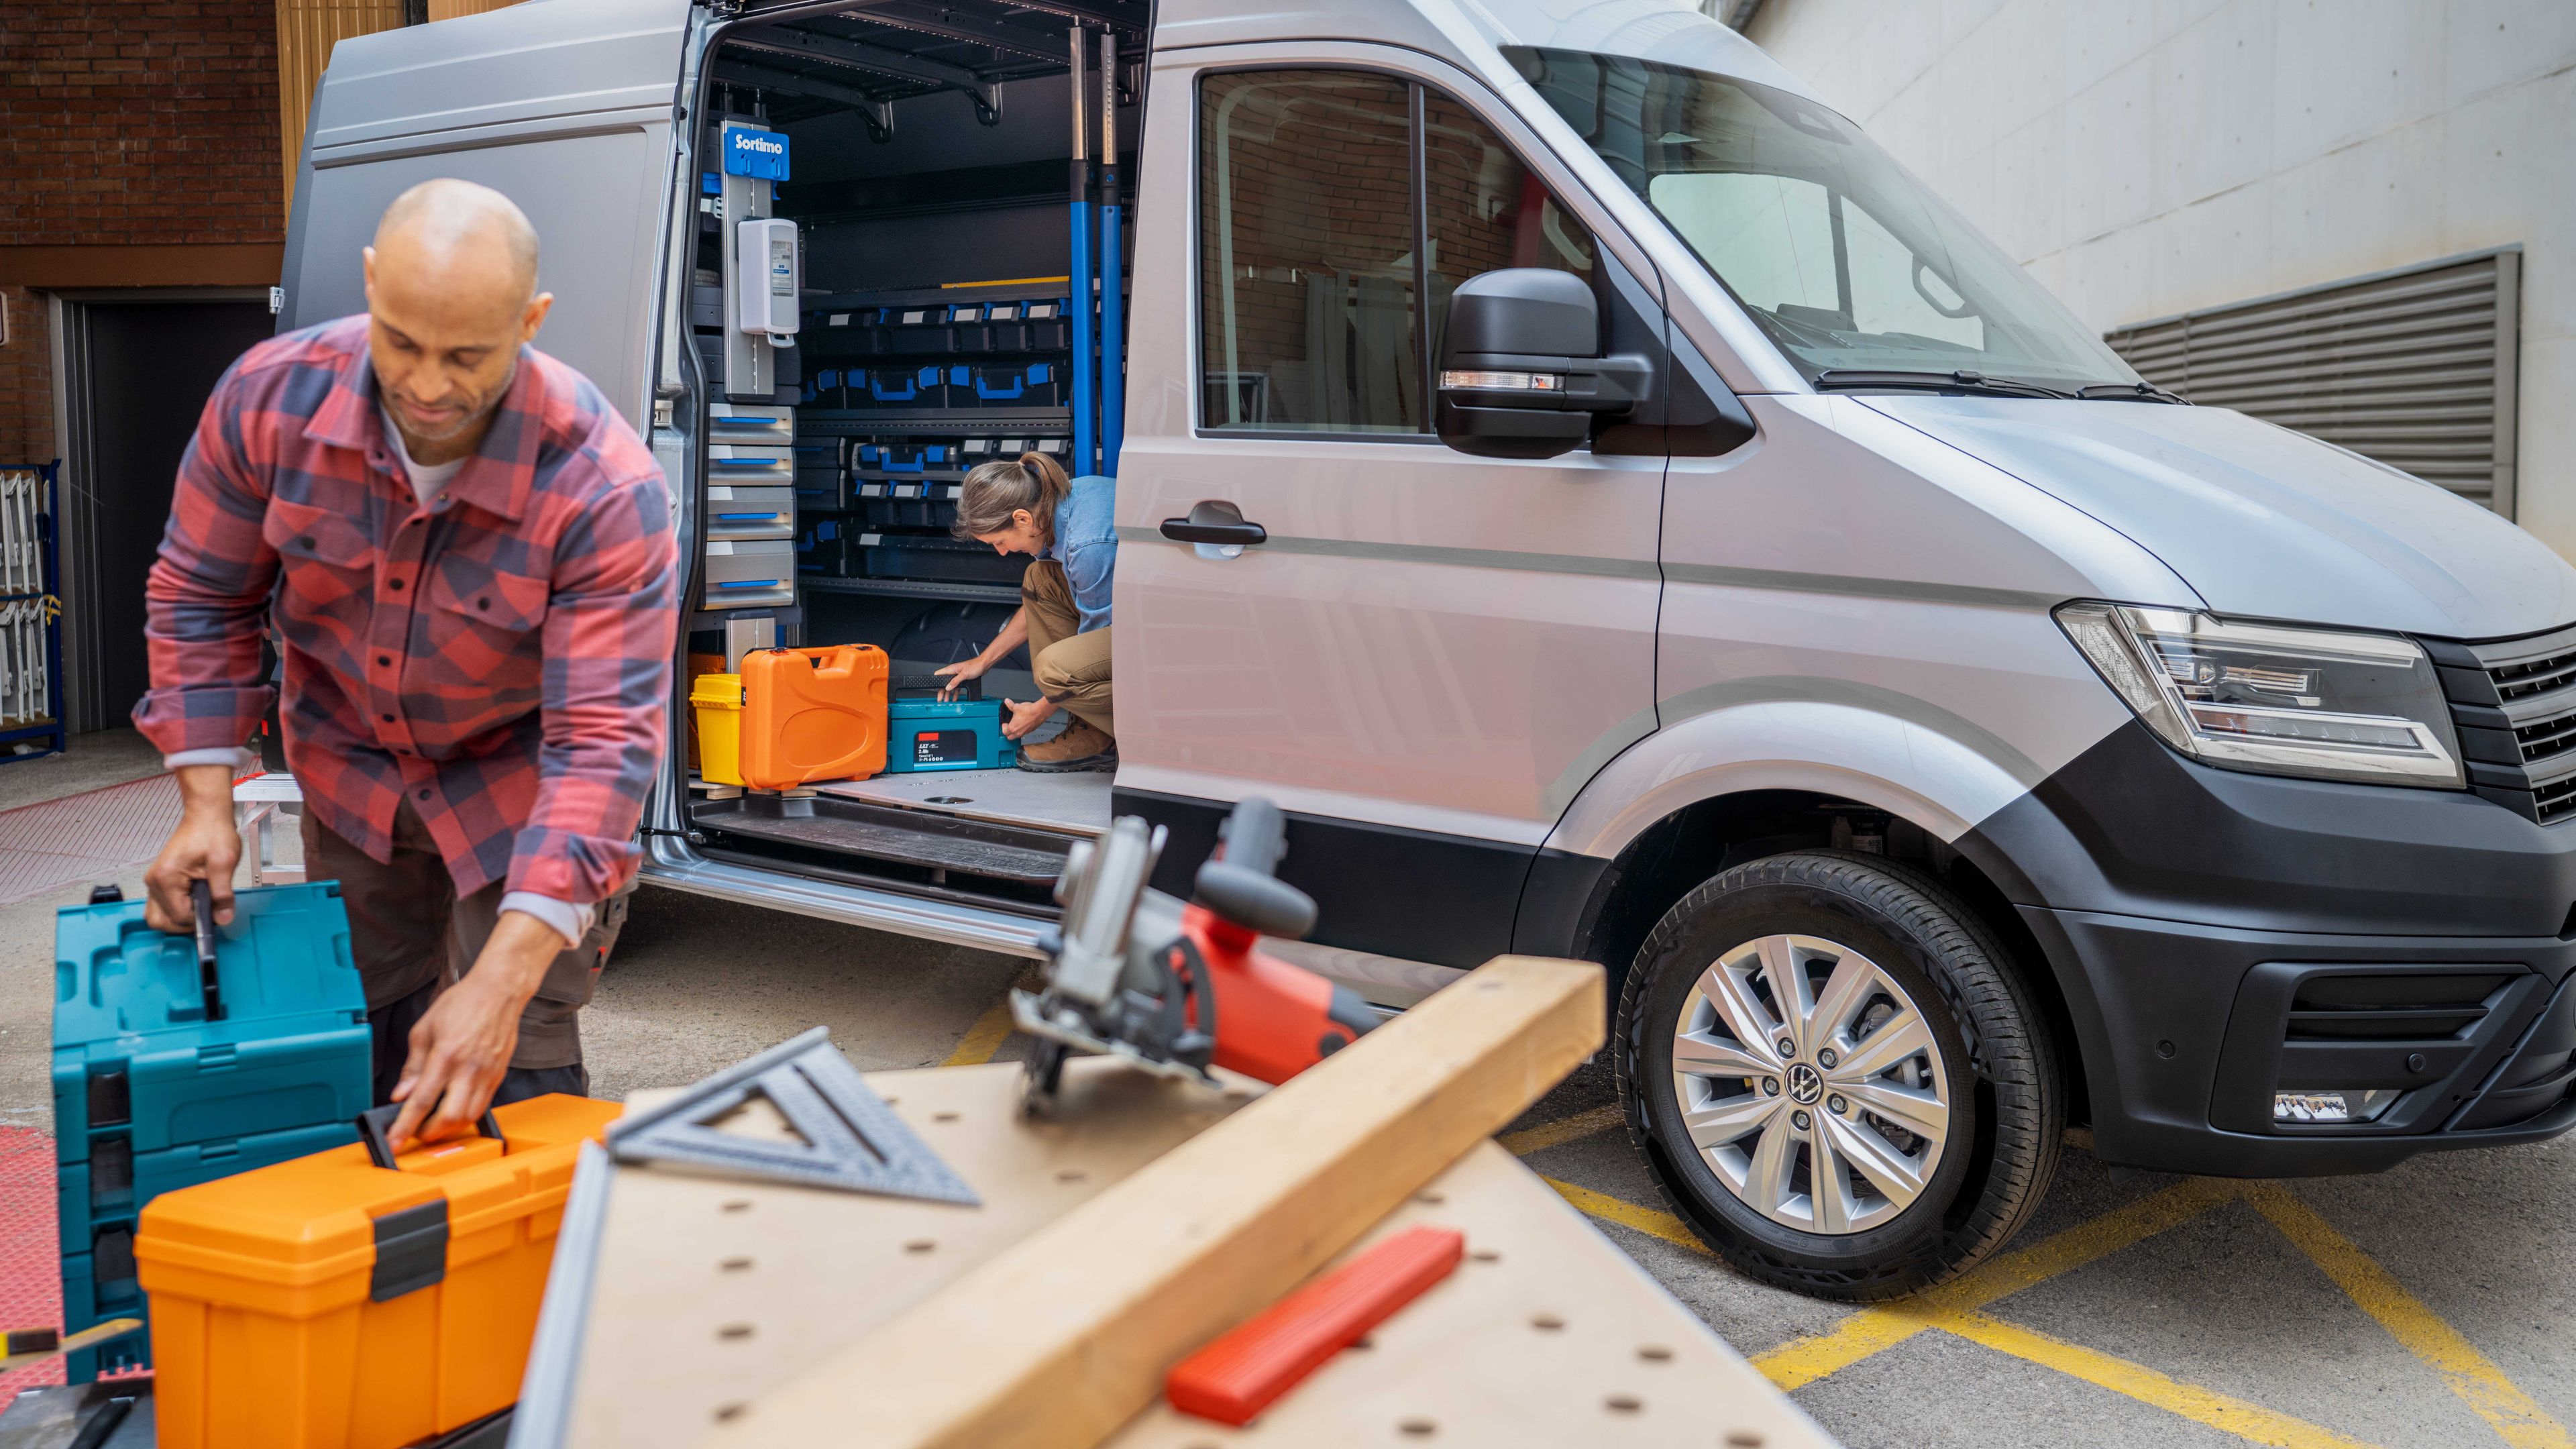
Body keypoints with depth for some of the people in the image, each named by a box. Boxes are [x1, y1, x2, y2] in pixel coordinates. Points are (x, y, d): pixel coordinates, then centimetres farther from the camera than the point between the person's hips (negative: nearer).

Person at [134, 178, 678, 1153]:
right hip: (348, 770, 4)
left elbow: (605, 742, -37)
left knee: (512, 1082, -6)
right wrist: (205, 806, -14)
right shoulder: (272, 396, -22)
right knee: (359, 1054, 16)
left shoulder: (605, 489, -34)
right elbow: (201, 599, -6)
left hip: (523, 778, -4)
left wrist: (502, 984, -43)